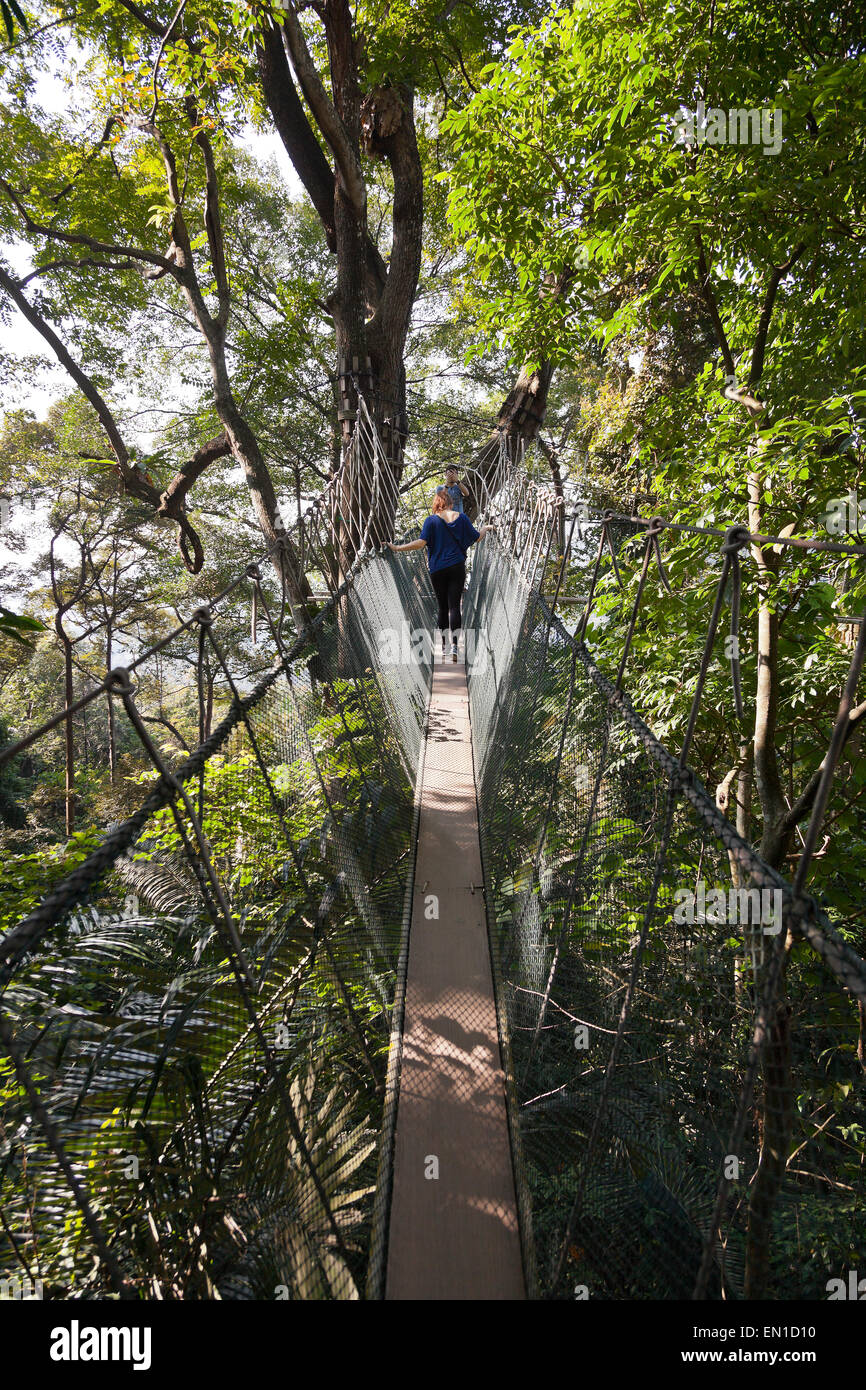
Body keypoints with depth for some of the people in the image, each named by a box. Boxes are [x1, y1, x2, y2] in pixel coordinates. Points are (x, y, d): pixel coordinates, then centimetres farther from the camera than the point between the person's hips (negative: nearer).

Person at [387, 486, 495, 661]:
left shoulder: (432, 520, -6)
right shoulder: (461, 517, 2)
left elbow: (421, 543, -14)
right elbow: (477, 537, 11)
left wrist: (397, 548, -8)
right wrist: (486, 528, 32)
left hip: (437, 569, -1)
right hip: (457, 567, 1)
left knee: (442, 607, 9)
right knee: (455, 605, -1)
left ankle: (443, 646, 15)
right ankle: (454, 645, -13)